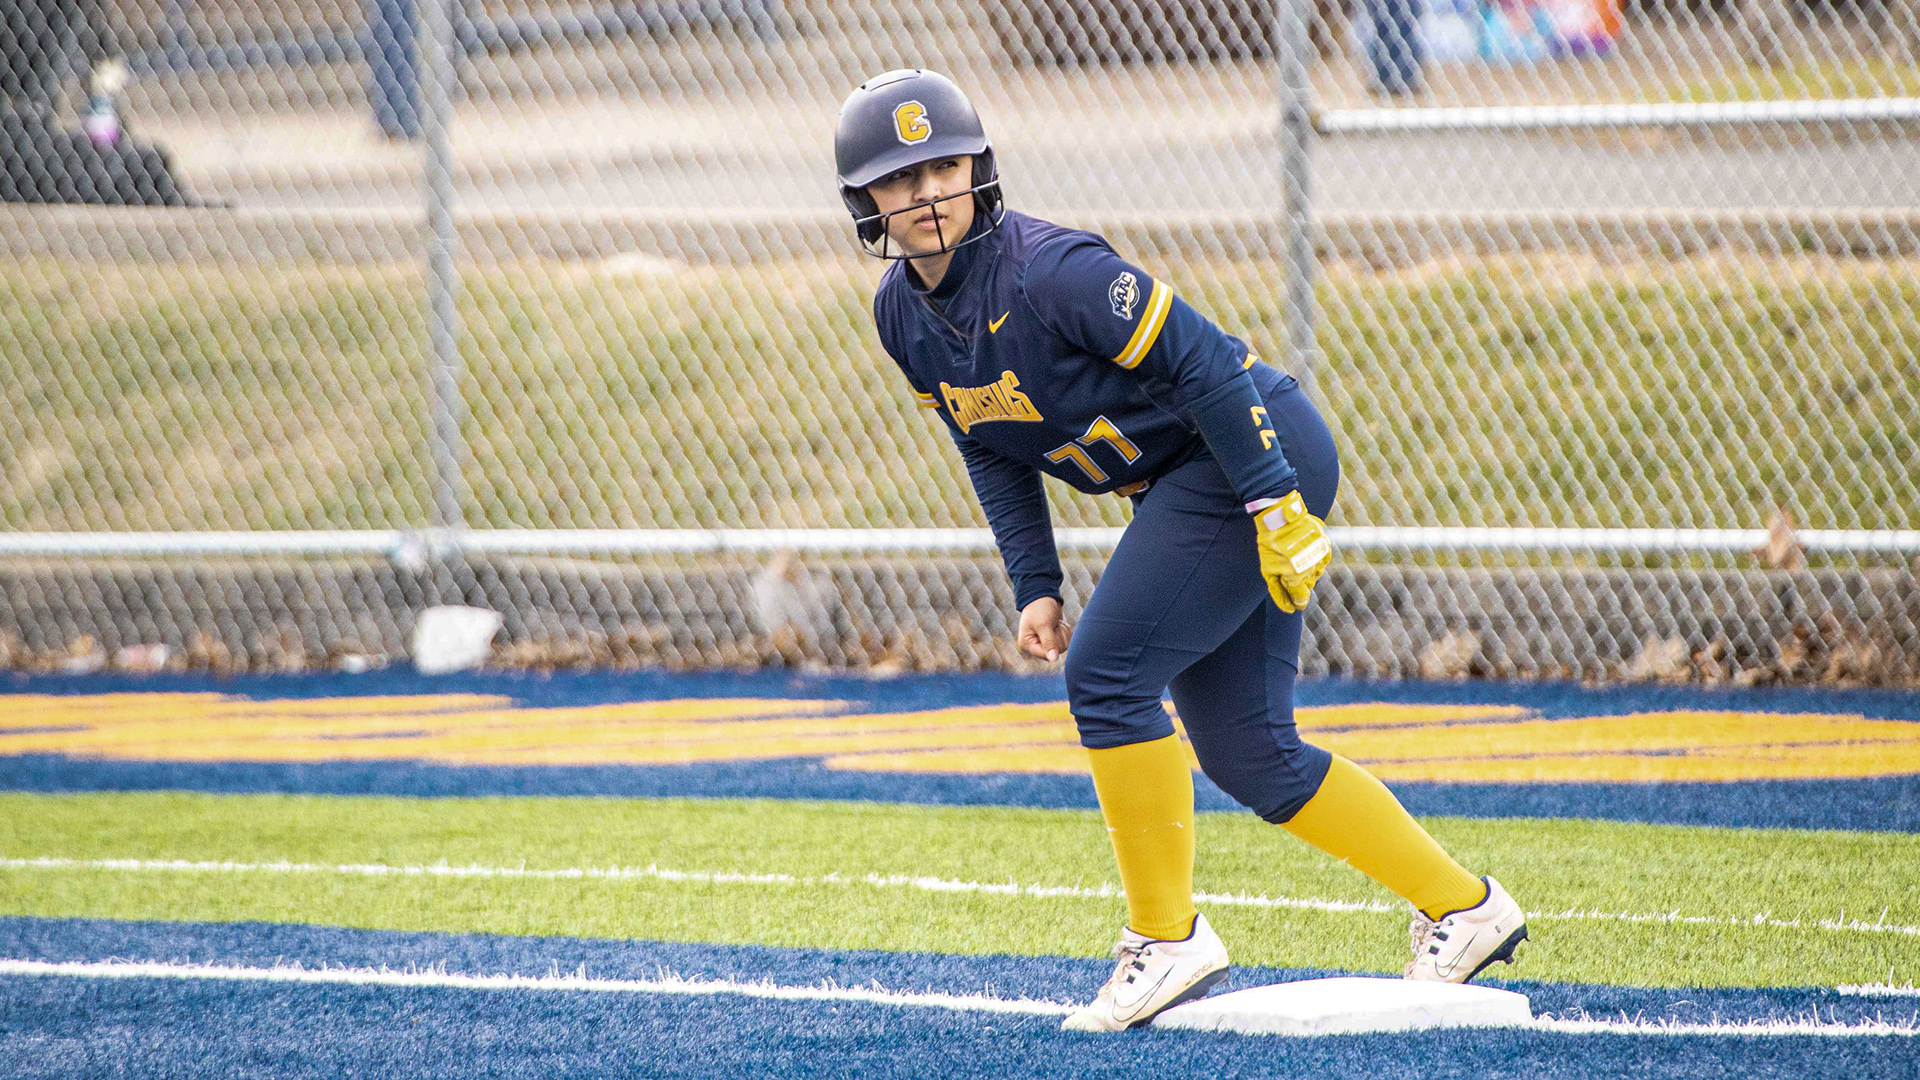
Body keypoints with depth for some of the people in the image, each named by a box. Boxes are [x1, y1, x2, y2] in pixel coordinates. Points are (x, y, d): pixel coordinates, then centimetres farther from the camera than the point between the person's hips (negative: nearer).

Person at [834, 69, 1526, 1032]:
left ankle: (1167, 940, -4)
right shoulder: (903, 314, 1)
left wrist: (1275, 507, -25)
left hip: (1256, 453, -9)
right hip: (1185, 485, 9)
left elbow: (1199, 358, -23)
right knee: (1243, 752, 8)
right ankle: (1462, 909, 18)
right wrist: (1035, 585, 4)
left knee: (1107, 673, -15)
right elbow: (991, 451, 13)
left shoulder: (1046, 269, -24)